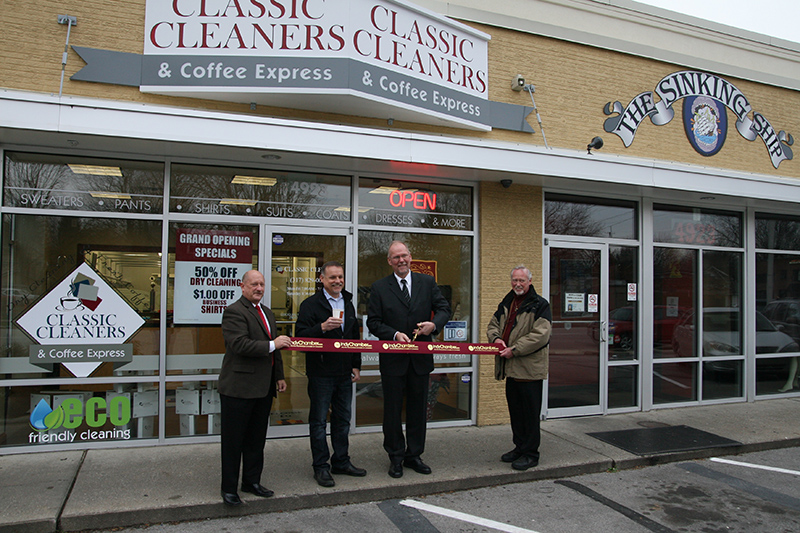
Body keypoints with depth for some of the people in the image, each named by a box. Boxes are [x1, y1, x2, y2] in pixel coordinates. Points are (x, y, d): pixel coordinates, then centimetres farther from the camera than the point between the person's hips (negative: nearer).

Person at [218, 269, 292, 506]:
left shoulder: (267, 312, 17)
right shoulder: (234, 311, -12)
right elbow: (240, 344, -24)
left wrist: (279, 376, 20)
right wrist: (272, 344, -21)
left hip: (264, 388, 8)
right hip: (238, 387, -8)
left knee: (257, 438, 16)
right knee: (233, 440, 3)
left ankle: (252, 481, 29)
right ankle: (229, 488, 15)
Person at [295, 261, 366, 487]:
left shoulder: (348, 303, 13)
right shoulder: (310, 305, -7)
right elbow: (300, 335, -14)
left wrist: (356, 365, 14)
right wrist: (322, 327, -28)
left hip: (344, 373, 6)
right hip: (321, 373, -6)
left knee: (343, 419, 14)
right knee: (319, 421, 3)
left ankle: (341, 462, 27)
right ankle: (320, 467, 14)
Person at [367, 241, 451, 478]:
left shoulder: (427, 282, 5)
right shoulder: (379, 287, -1)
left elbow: (444, 308, 4)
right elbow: (373, 322, -3)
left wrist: (434, 324, -16)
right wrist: (395, 334, -18)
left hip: (421, 358, 2)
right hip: (393, 358, -2)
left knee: (418, 408, 12)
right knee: (392, 409, 7)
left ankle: (414, 455, 27)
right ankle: (396, 457, 22)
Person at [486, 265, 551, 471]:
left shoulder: (539, 305, -7)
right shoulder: (506, 304, 15)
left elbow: (540, 335, -17)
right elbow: (493, 324, 21)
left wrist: (514, 350, -19)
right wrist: (496, 338, -2)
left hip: (529, 368, -7)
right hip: (511, 368, 7)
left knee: (530, 412, 0)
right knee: (515, 409, 16)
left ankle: (530, 454, 11)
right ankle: (519, 447, 29)